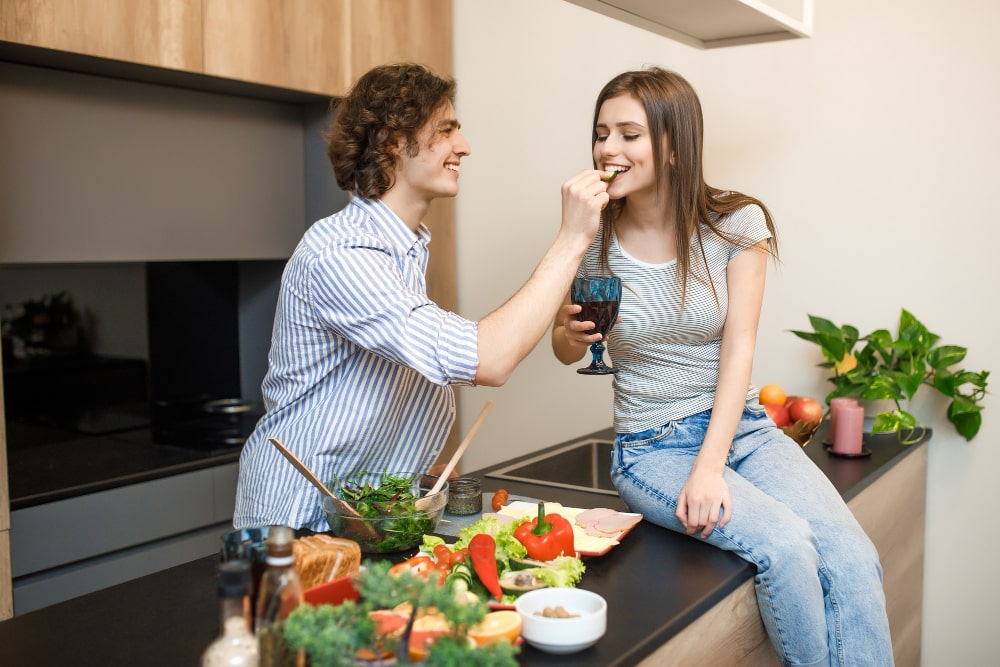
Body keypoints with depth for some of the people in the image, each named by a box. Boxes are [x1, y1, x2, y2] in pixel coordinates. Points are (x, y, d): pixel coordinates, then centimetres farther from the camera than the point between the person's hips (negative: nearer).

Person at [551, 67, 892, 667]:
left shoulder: (737, 223, -5)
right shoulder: (594, 240, -5)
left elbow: (739, 349, -10)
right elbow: (565, 347, 10)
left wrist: (710, 465, -20)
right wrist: (573, 335, -16)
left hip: (742, 427, 2)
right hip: (653, 447, -1)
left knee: (853, 558, -21)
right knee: (786, 547, -25)